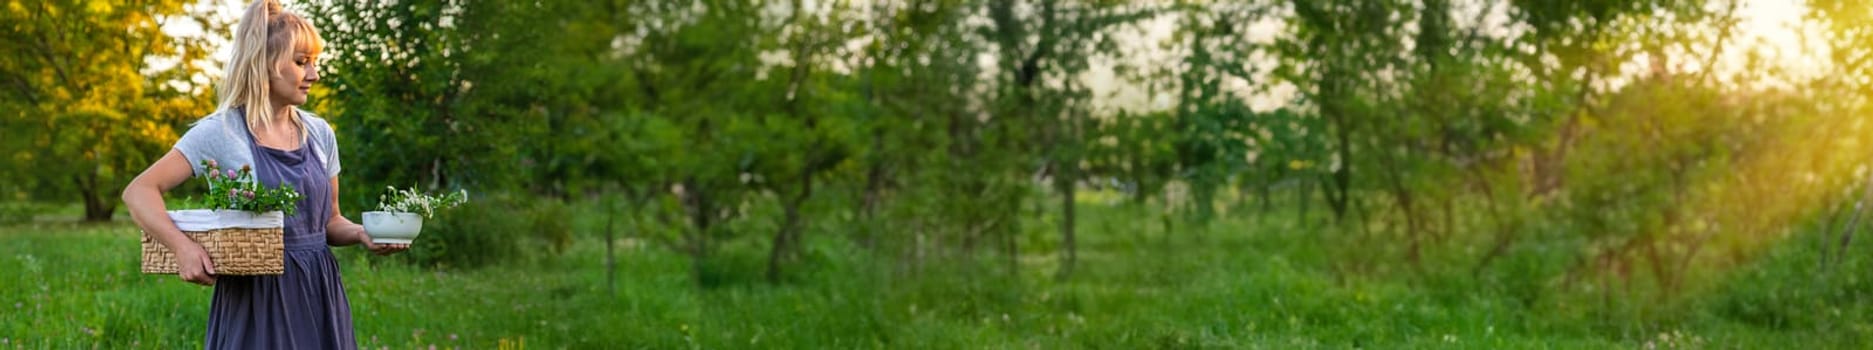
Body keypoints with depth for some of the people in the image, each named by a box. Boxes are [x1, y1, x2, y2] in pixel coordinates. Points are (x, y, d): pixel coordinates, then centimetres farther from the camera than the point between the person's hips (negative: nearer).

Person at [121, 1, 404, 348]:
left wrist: (362, 234, -4)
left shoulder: (319, 133, 9)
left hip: (320, 294, 5)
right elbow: (139, 192, -12)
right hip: (255, 299, -5)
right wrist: (182, 245, -29)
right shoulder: (221, 132, -7)